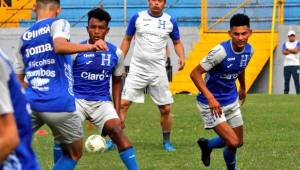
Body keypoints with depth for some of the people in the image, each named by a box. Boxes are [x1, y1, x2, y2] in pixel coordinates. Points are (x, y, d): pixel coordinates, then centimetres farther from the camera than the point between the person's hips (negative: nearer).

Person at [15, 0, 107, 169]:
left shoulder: (25, 37, 17)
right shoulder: (58, 24, 1)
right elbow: (60, 46, -24)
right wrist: (90, 47, -28)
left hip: (31, 104, 4)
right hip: (59, 105, -4)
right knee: (73, 154, 16)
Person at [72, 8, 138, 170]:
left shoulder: (116, 53, 2)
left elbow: (117, 81, 16)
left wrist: (117, 110, 12)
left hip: (102, 102, 1)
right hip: (77, 99, -1)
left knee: (116, 130, -22)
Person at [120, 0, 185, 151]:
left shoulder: (170, 21, 2)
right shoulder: (138, 18, 0)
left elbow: (177, 42, 13)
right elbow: (127, 40, 10)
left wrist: (181, 57, -6)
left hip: (158, 71, 1)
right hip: (137, 69, -1)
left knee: (165, 109, 4)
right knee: (123, 103, -11)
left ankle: (166, 142, 22)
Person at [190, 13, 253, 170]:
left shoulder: (248, 50, -6)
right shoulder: (221, 51, -28)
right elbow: (195, 74, -25)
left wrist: (243, 88, 32)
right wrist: (210, 98, -32)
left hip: (231, 100, 7)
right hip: (211, 103, -7)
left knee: (238, 142, 14)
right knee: (233, 142, -17)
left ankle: (207, 145, 42)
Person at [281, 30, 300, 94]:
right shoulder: (285, 44, 15)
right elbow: (284, 52, -2)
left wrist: (288, 49, 0)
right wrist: (292, 51, -6)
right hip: (286, 65, 3)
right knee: (286, 80, 2)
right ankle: (285, 93, 6)